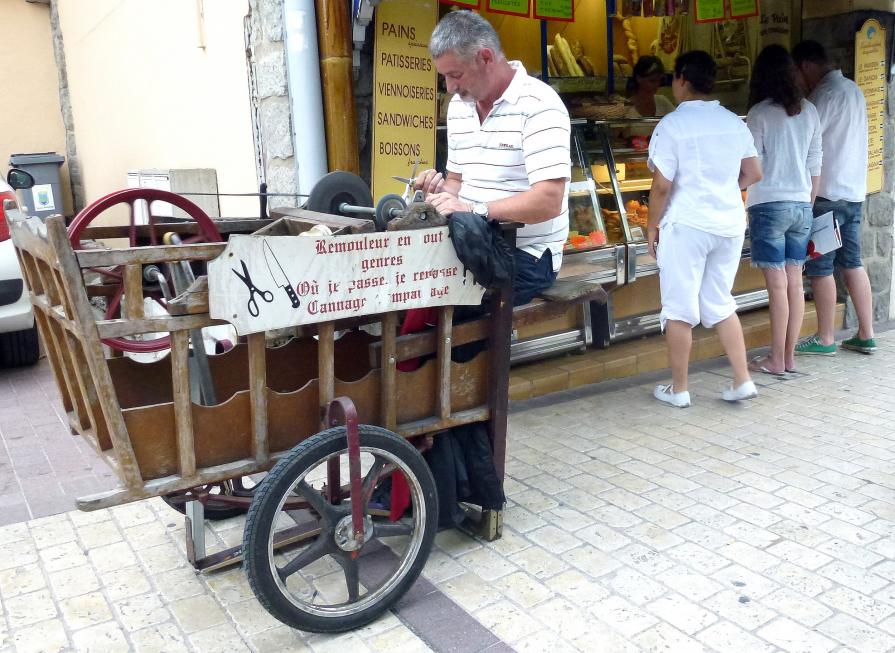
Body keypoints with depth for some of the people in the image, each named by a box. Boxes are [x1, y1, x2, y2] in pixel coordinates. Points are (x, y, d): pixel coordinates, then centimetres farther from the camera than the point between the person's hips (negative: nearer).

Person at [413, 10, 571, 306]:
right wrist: (442, 188, -4)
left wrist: (475, 209, -29)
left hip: (525, 255, -6)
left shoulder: (538, 106, -13)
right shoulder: (458, 105, 12)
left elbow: (549, 201, -21)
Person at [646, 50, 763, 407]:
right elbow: (753, 174, 12)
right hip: (730, 223, 6)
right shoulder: (734, 122, 7)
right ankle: (743, 381, 18)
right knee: (720, 303, 18)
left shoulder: (672, 124, -11)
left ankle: (678, 390, 15)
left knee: (679, 309, 5)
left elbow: (662, 186, -14)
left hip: (687, 226, -6)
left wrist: (652, 227, -2)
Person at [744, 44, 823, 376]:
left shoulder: (760, 113, -9)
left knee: (778, 285, -3)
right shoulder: (809, 111, 8)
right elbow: (815, 164, 12)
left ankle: (776, 360, 4)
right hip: (801, 205, 5)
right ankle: (790, 356, 16)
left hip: (769, 205, -5)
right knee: (795, 281, 9)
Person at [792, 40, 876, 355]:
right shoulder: (853, 89, 15)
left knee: (820, 267, -1)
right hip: (854, 190, 9)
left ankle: (825, 339, 6)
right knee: (852, 262, 12)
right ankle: (866, 335, 16)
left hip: (827, 193, -9)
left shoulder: (826, 93, -14)